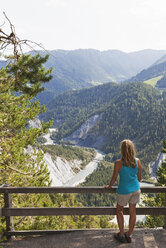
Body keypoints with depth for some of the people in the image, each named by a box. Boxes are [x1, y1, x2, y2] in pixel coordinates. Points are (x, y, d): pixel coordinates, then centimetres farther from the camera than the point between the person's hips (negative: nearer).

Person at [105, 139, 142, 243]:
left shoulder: (118, 163, -21)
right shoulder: (137, 161, -9)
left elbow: (114, 178, -10)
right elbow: (140, 177, 3)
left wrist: (109, 186, 9)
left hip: (124, 191, -4)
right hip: (136, 189, 4)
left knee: (119, 210, 20)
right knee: (132, 211, 16)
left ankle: (121, 235, 26)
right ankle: (129, 235, 31)